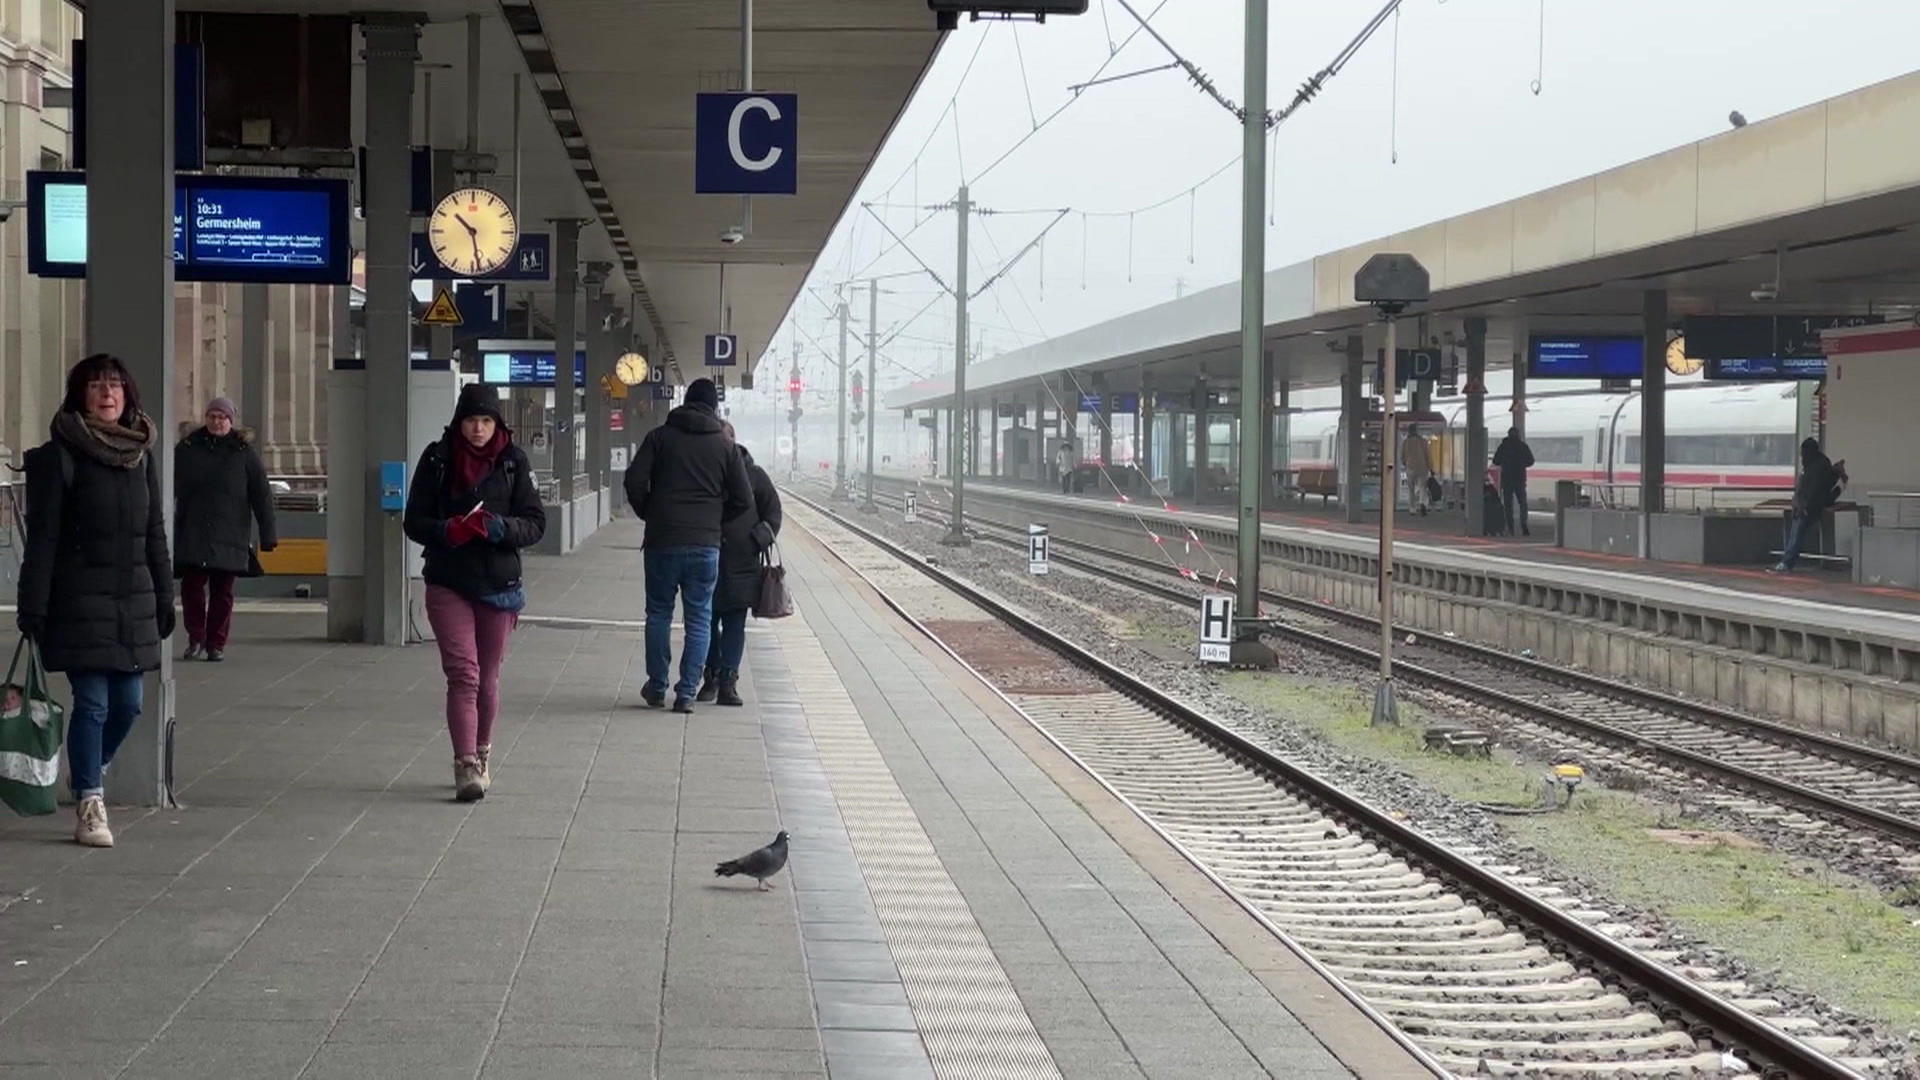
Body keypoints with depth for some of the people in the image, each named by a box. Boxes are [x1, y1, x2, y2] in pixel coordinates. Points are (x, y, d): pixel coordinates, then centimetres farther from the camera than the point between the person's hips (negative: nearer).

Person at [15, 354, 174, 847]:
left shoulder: (141, 455, 13)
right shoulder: (60, 455, -4)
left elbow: (156, 533, 17)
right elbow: (42, 536, -7)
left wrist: (164, 597, 15)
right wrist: (33, 606, -11)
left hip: (133, 599, 5)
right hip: (81, 598, -5)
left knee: (127, 702, 6)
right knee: (92, 703, -6)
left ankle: (90, 770, 33)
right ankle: (89, 805, 2)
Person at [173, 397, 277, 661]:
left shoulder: (243, 453, 4)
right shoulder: (187, 449, 7)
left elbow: (261, 496, 3)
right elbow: (171, 489, 10)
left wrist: (267, 535, -2)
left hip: (228, 537, -1)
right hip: (191, 536, 1)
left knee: (222, 591, 2)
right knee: (191, 585, -5)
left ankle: (216, 644, 10)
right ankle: (196, 639, 8)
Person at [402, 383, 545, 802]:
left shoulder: (513, 461, 1)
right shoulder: (437, 458, 0)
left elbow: (535, 523, 0)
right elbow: (414, 521, 2)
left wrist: (499, 527, -19)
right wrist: (447, 531, -17)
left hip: (498, 583, 1)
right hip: (448, 584, -1)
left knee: (487, 679, 12)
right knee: (463, 674, -13)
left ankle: (481, 754, 31)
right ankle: (466, 767, -17)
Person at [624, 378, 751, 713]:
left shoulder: (660, 437, 3)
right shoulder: (724, 445, 4)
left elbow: (635, 480, -6)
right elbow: (744, 499, 4)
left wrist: (648, 514, 10)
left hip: (662, 541, 0)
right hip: (705, 544, 0)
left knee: (659, 613, 14)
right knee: (699, 619, 6)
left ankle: (657, 687, 17)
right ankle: (686, 692, 1)